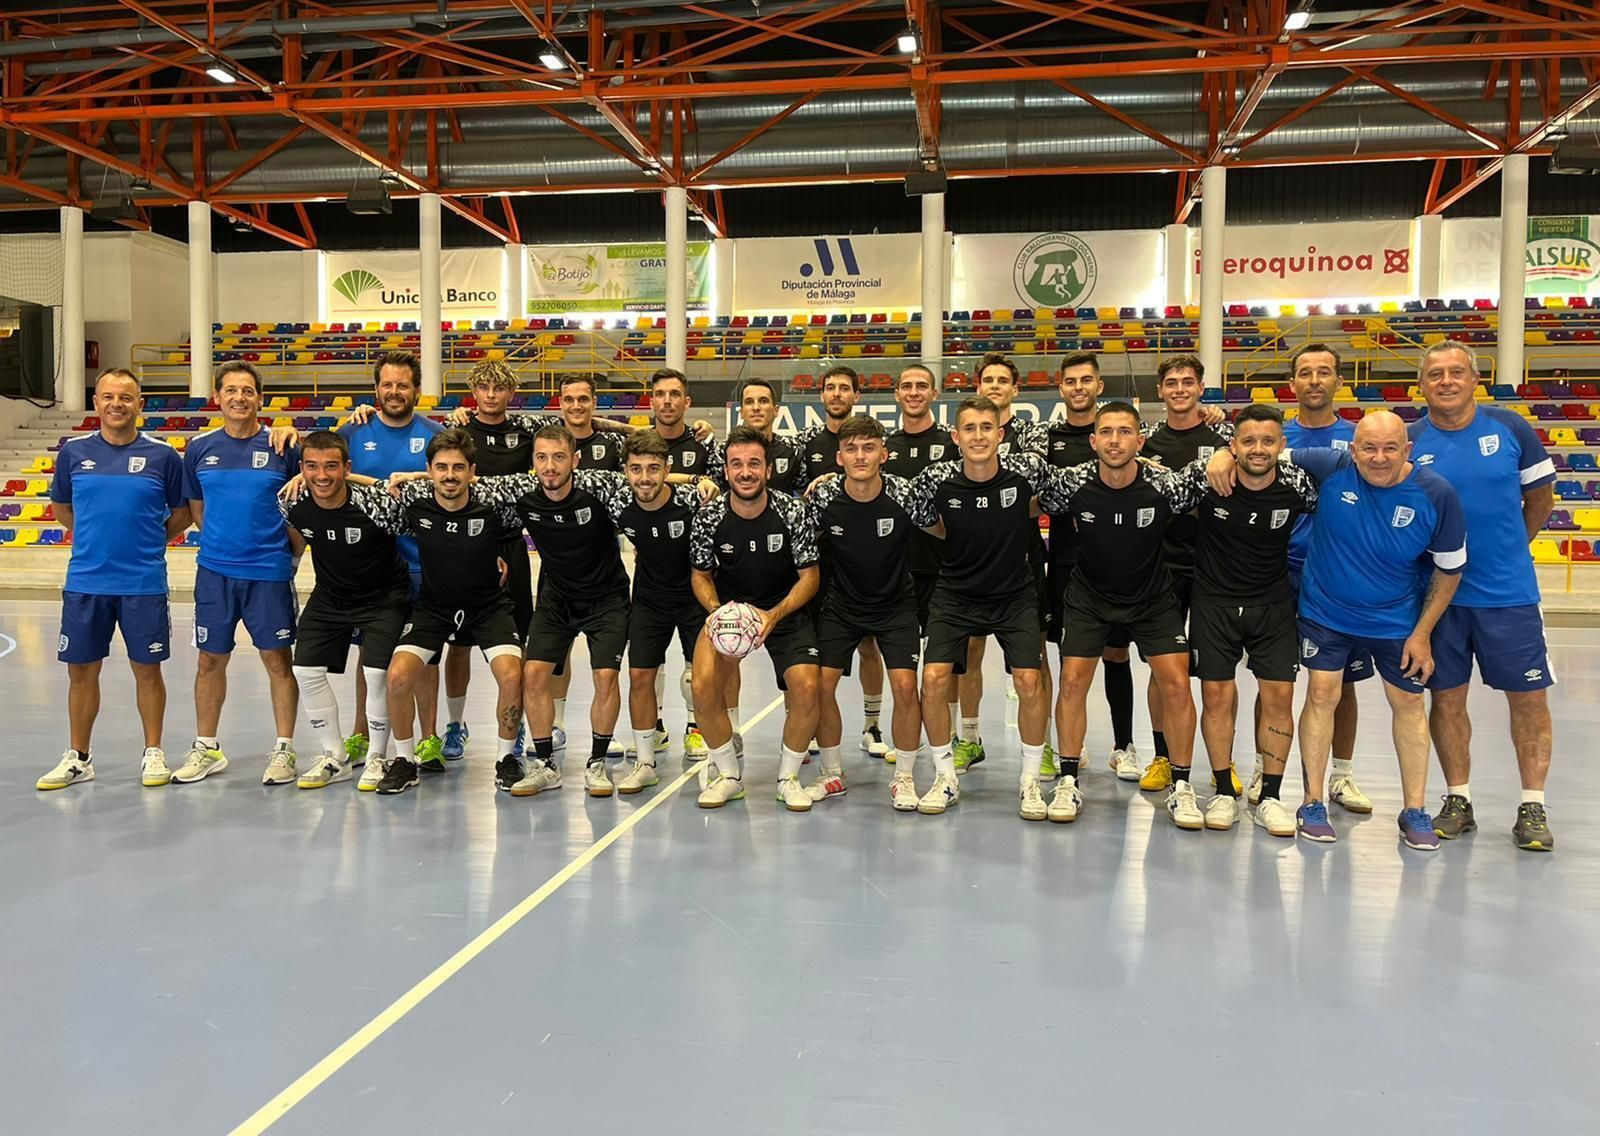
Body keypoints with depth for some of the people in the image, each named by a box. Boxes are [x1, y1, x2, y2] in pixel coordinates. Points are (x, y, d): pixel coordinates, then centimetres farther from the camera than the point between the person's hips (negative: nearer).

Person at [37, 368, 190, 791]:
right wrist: (94, 537, 9)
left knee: (147, 669, 6)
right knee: (81, 670, 9)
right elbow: (61, 505, 17)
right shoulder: (73, 451, 3)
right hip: (84, 582, 2)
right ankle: (77, 758, 22)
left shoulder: (163, 455, -2)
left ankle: (153, 753, 20)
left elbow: (182, 513, 8)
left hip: (144, 583, -2)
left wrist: (149, 540, 1)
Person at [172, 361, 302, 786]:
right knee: (210, 659, 10)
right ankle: (207, 748, 24)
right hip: (214, 570, 3)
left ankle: (284, 749, 13)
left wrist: (292, 551, 1)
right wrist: (223, 541, 12)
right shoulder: (199, 449, 5)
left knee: (277, 659, 1)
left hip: (269, 571, -3)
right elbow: (196, 508, 17)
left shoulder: (284, 448, -4)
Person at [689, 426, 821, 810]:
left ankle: (789, 777, 6)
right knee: (703, 687, -19)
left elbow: (809, 577, -8)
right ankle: (728, 775, 6)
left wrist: (775, 615, -24)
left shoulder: (793, 512, -16)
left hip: (786, 609, -1)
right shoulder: (709, 516, -13)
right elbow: (701, 575, 2)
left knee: (806, 688, -20)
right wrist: (717, 612, -18)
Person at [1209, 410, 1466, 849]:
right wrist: (1228, 454, -28)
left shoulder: (1437, 494, -17)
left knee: (1409, 703, 8)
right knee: (1322, 694, -2)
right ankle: (1313, 805, 11)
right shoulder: (1331, 467, -19)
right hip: (1325, 613, -1)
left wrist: (1422, 634, -6)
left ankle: (1415, 812, 22)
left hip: (1397, 621, 1)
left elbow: (1450, 568, -6)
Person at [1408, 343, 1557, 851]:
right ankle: (1458, 801, 21)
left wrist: (1507, 549, 13)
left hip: (1510, 591, 0)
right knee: (1446, 696, 7)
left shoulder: (1510, 428, -2)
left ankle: (1533, 808, 16)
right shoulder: (1409, 441, -3)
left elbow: (1540, 498, 9)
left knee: (1528, 696, 4)